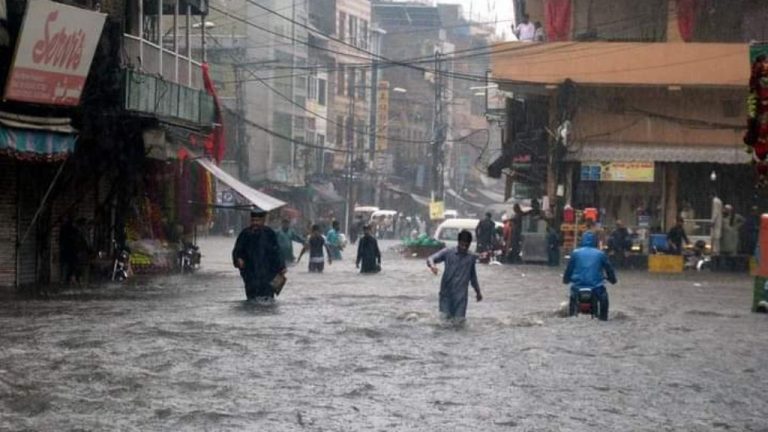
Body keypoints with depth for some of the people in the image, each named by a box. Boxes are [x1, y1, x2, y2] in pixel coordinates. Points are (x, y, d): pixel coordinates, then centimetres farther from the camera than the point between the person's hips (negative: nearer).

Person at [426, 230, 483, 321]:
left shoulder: (472, 257, 4)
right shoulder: (448, 252, -3)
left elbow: (473, 276, 18)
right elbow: (430, 259, -10)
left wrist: (478, 292, 25)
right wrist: (432, 265, -33)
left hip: (461, 295, 1)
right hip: (446, 293, -1)